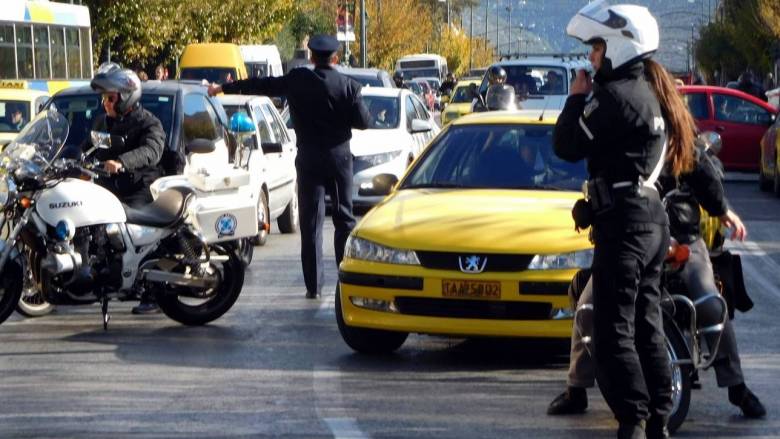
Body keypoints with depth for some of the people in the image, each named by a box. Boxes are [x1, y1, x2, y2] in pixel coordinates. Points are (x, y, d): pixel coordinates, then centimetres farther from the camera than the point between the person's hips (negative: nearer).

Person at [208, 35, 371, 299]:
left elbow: (261, 85, 5)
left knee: (311, 223, 2)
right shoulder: (348, 86, -5)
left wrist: (224, 88, 15)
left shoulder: (297, 81, -3)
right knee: (344, 219, 10)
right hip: (339, 156, 0)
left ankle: (313, 285, -1)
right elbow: (363, 121, -5)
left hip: (309, 159, 0)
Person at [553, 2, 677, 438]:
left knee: (614, 331, -8)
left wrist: (577, 98, -1)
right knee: (646, 327, 13)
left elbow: (568, 145, -15)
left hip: (623, 222, -10)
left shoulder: (613, 97, -15)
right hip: (654, 220, 10)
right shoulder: (650, 94, 15)